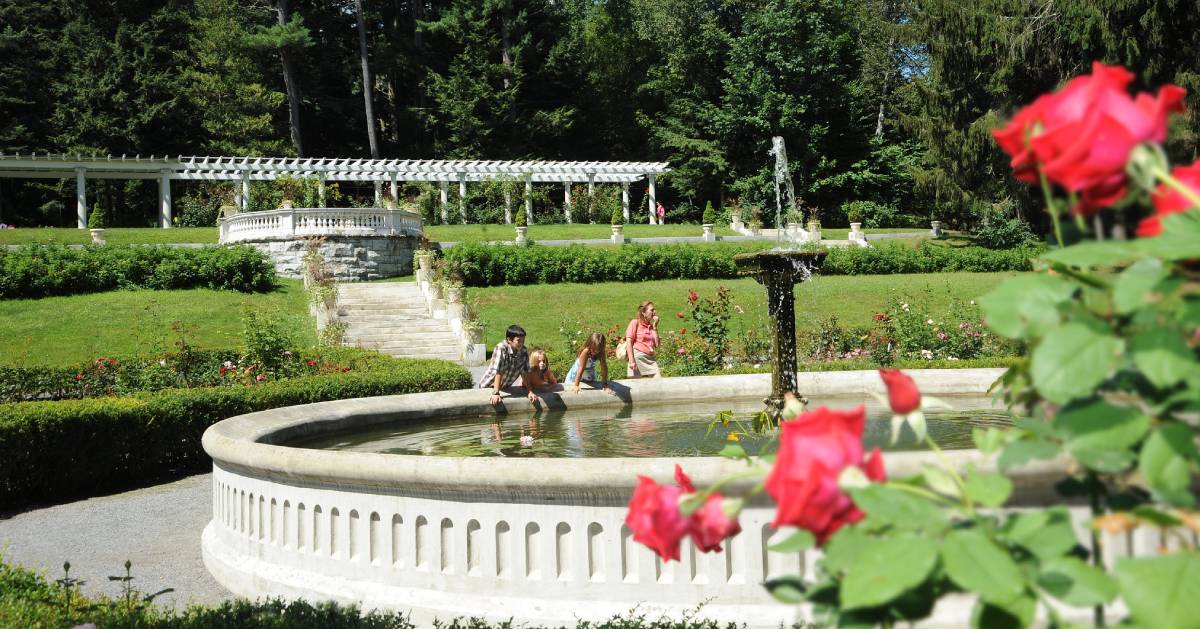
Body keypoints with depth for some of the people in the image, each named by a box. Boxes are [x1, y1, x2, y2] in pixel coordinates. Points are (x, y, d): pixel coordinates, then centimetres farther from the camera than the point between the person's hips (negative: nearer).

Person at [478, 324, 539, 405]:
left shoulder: (524, 351, -12)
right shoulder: (501, 348, -28)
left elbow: (525, 373, -8)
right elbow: (498, 372, -32)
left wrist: (530, 392, -17)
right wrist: (496, 393, -35)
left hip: (505, 387, 4)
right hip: (488, 386, -4)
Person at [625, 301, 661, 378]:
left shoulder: (651, 326, 15)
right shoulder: (635, 323, 0)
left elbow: (656, 345, 7)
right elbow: (629, 342, -7)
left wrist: (655, 326, 4)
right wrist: (631, 360, -17)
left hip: (650, 359, 5)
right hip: (638, 357, -5)